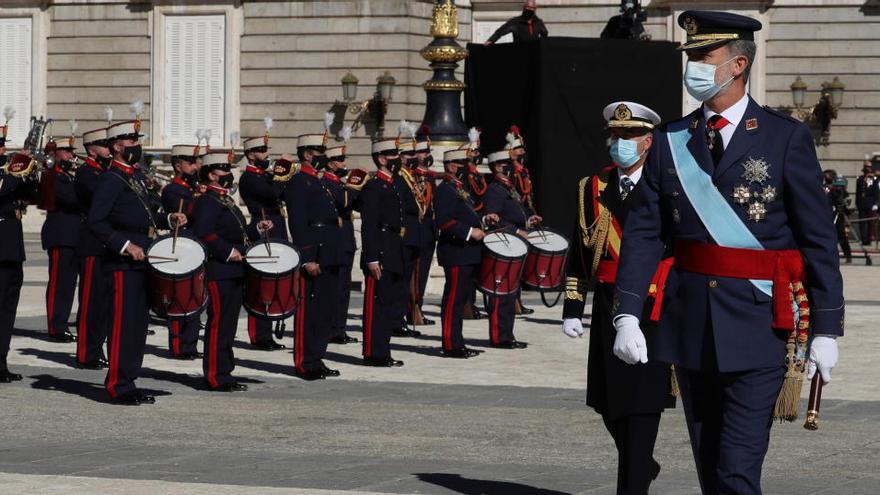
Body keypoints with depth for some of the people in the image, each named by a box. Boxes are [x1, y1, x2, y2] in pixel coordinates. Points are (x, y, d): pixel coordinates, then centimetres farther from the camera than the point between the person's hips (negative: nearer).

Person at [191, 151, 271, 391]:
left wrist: (257, 228, 14)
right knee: (219, 323, -8)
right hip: (219, 272, -10)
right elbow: (204, 234, -24)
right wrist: (228, 252, -24)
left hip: (233, 272, 10)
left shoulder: (227, 202, 21)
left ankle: (224, 373, 19)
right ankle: (215, 376, -6)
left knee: (228, 324, 13)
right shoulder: (207, 203, -11)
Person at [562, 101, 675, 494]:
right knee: (609, 403, 10)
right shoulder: (593, 188, 9)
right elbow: (579, 252, 12)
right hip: (607, 310, 4)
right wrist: (572, 308, 7)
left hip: (654, 313, -4)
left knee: (643, 402, -5)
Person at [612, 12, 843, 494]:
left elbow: (819, 238, -4)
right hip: (690, 327, 4)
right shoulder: (672, 141, 7)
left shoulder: (785, 138, -4)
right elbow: (643, 233, 3)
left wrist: (826, 328, -7)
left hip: (759, 327, -4)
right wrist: (627, 315, -8)